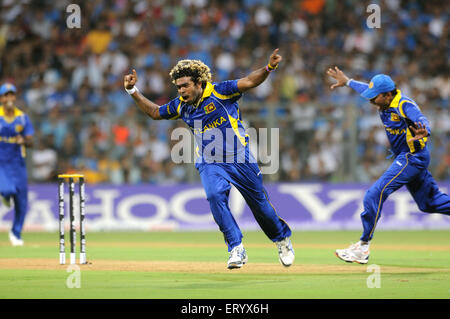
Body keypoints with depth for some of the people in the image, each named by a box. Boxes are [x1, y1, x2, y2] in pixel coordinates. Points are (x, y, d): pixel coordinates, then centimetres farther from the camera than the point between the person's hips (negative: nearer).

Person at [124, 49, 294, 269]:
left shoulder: (219, 92, -12)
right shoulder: (181, 106, 4)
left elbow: (249, 82, -20)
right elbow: (154, 112, 18)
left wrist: (269, 68, -37)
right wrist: (132, 91, 10)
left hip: (240, 160, -3)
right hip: (209, 164, 3)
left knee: (259, 203, 7)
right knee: (215, 196, -25)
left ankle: (282, 238, 34)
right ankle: (237, 249, -18)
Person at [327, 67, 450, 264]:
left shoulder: (404, 105, -22)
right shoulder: (384, 103, 3)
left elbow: (421, 120, -42)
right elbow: (366, 88, 24)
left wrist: (423, 134, -64)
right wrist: (347, 82, 40)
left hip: (413, 157, -10)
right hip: (405, 158, 10)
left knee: (375, 194, -16)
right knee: (430, 203, 14)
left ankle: (363, 246, -14)